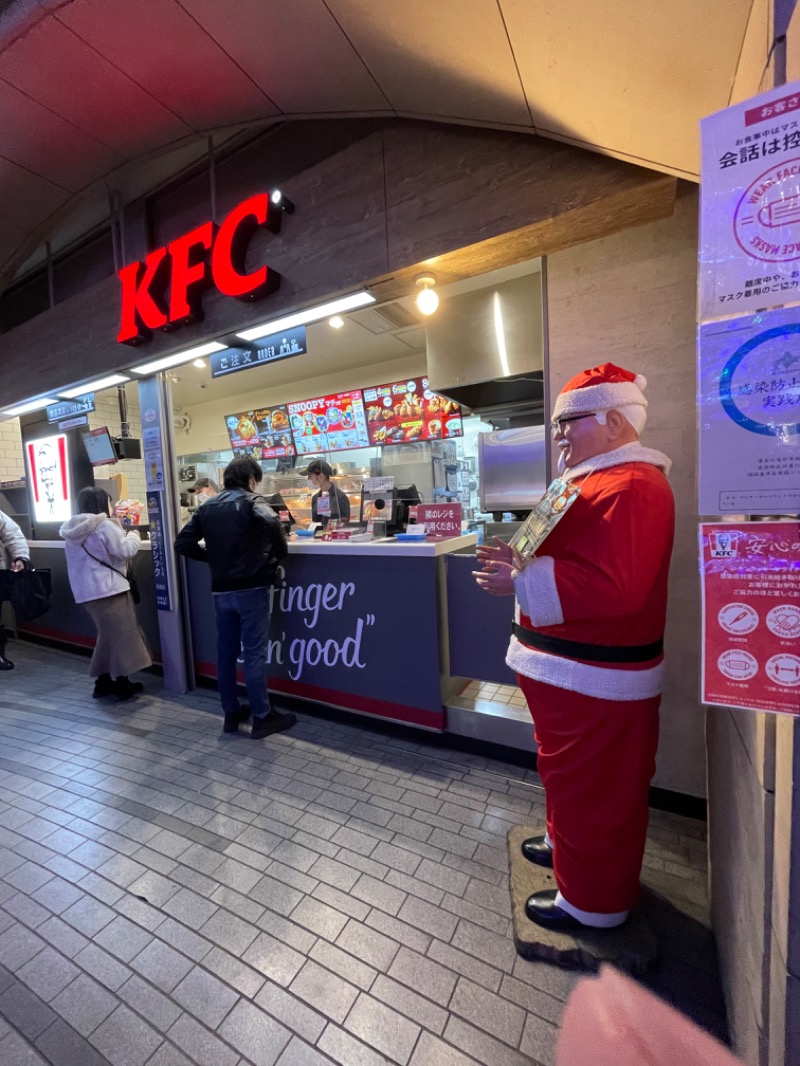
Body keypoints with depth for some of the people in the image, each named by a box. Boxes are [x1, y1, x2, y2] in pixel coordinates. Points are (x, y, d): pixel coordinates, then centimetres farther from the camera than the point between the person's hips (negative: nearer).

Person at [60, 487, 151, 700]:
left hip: (87, 591, 9)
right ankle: (123, 685, 7)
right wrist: (133, 535, 3)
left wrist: (119, 531, 17)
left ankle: (103, 682, 23)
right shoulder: (105, 526, -14)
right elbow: (125, 551, -15)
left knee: (107, 635, 19)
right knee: (121, 635, 1)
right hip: (108, 589, -9)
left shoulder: (74, 530, 13)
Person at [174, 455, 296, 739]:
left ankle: (231, 714, 27)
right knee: (254, 653, 1)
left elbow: (182, 543, 8)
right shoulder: (252, 502, -7)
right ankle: (262, 717, 13)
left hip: (221, 590, 6)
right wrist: (278, 554, -4)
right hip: (252, 588, -6)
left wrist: (212, 557, 14)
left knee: (226, 651, 14)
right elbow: (272, 525, -22)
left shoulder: (207, 507, 10)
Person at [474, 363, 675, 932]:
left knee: (591, 785, 10)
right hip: (576, 668, 10)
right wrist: (523, 560, 3)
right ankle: (569, 843, 49)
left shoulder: (630, 488, -22)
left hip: (594, 680, -10)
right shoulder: (602, 479, 13)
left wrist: (522, 581, -26)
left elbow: (615, 586, -31)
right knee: (572, 774, 27)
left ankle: (592, 900, 32)